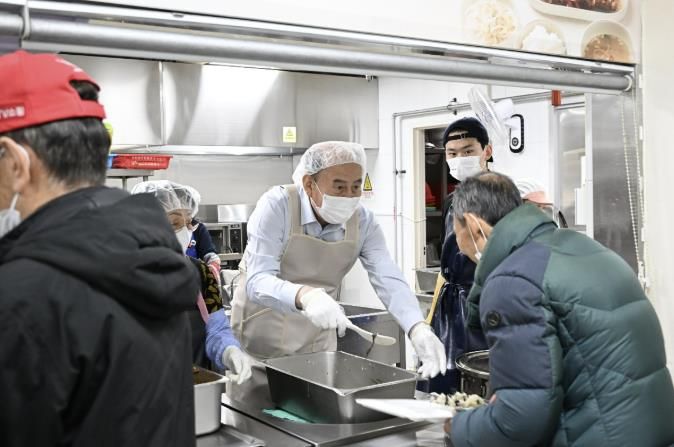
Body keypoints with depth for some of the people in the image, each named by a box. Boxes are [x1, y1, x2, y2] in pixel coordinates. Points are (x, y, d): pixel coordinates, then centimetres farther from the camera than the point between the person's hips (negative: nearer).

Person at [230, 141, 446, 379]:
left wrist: (419, 329, -38)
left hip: (318, 341, 4)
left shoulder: (363, 221, -12)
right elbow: (257, 282, -31)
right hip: (262, 335, -3)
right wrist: (304, 295, -51)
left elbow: (388, 281, -19)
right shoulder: (277, 206, -23)